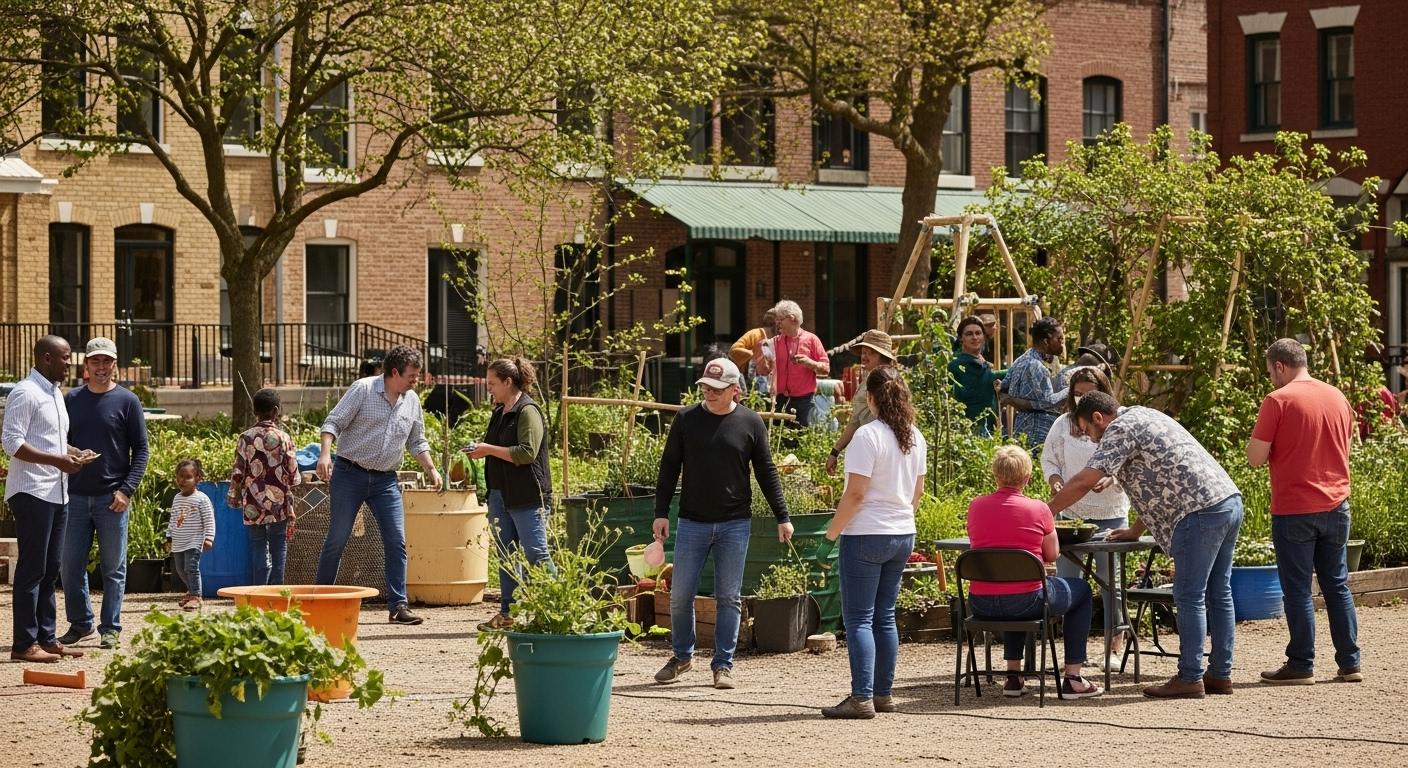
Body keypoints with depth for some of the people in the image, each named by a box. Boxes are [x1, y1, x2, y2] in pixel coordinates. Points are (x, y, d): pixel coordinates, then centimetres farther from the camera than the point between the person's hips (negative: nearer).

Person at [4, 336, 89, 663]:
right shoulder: (26, 393, -12)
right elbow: (12, 442, -19)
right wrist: (57, 460, -22)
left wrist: (70, 451, 8)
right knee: (32, 568, -7)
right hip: (32, 492, -9)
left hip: (56, 493, 9)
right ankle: (24, 644, -4)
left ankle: (46, 638, 18)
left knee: (50, 569, 12)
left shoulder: (55, 394, 17)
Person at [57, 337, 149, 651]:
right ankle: (80, 623, 17)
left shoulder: (127, 401, 0)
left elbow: (141, 449, -1)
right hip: (75, 496, 3)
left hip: (112, 499, -3)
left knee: (113, 568, 3)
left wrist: (127, 489, -11)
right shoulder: (71, 399, 9)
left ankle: (110, 628, 11)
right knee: (70, 566, 3)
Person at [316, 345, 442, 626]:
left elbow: (417, 442, 21)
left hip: (385, 480, 5)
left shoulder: (412, 401, 9)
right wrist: (325, 454, -25)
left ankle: (398, 605, 0)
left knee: (396, 541, -4)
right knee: (337, 539, -1)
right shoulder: (362, 389, -8)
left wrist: (431, 469, 10)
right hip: (350, 474, -5)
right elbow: (333, 422, -10)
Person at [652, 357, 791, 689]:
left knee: (729, 598, 2)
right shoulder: (686, 420, 1)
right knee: (680, 595, 3)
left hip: (734, 525, -1)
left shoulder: (750, 423, -1)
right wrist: (661, 512, -2)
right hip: (692, 523, 1)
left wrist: (782, 516, 2)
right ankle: (682, 655, 23)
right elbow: (669, 467, 5)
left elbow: (767, 472, 5)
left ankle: (723, 664, 10)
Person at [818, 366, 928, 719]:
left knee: (859, 618, -4)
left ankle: (862, 698, -9)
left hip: (866, 535, -7)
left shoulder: (868, 436, -16)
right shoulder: (915, 437, 7)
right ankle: (883, 693, 17)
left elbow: (855, 494, -18)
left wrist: (830, 536, -10)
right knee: (885, 616, 14)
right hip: (903, 535, 7)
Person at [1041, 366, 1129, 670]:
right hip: (1071, 513, 3)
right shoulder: (1064, 424, 6)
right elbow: (1049, 459, 14)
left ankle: (1115, 648, 9)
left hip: (1111, 514, -3)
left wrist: (1112, 480, -23)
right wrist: (1055, 480, -6)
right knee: (1067, 582, 3)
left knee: (1111, 582, 1)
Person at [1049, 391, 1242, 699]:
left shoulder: (1120, 429, -5)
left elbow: (1083, 482, -11)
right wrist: (1135, 531, 28)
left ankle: (1190, 679, -3)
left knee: (1189, 597, -4)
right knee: (1218, 595, 13)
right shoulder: (1145, 417, 25)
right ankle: (1220, 674, 17)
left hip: (1201, 512, -10)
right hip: (1231, 501, 10)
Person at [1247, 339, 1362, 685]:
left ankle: (1301, 666, 3)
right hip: (1336, 506, 6)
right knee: (1337, 585, 12)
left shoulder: (1279, 401, -11)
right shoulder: (1338, 398, 9)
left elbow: (1255, 457, -12)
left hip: (1294, 510, -6)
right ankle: (1349, 664, 12)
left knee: (1297, 590, 1)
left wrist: (1260, 436, 6)